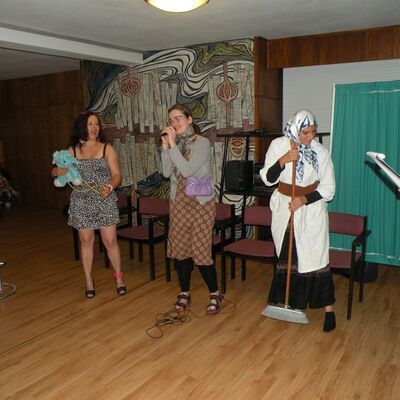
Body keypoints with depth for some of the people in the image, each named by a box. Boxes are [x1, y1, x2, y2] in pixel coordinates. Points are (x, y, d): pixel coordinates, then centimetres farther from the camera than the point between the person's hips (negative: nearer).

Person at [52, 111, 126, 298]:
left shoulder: (107, 148, 0)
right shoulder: (72, 150, 4)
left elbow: (116, 175, -3)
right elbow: (64, 173, 11)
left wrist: (110, 187, -23)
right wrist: (56, 172, -12)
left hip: (105, 202, -1)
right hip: (81, 202, 1)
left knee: (110, 241, 0)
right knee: (86, 241, 9)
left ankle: (118, 276, 20)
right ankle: (88, 280, 24)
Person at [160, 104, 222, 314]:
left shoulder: (202, 143, -12)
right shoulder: (175, 143, 6)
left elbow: (187, 170, -23)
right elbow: (166, 172, -3)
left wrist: (173, 144, -21)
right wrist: (165, 146, -10)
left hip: (201, 203, -6)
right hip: (178, 202, 6)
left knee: (201, 250, -5)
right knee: (179, 248, 9)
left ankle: (215, 293, 15)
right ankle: (184, 292, 26)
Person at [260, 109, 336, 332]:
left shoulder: (321, 152, -9)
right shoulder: (278, 145, -7)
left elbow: (328, 189, -5)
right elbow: (268, 179, -7)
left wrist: (304, 200, -19)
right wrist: (282, 160, -23)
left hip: (311, 209, -2)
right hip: (283, 208, 2)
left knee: (316, 257, -2)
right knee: (286, 257, 12)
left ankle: (328, 308, 12)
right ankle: (288, 300, 31)